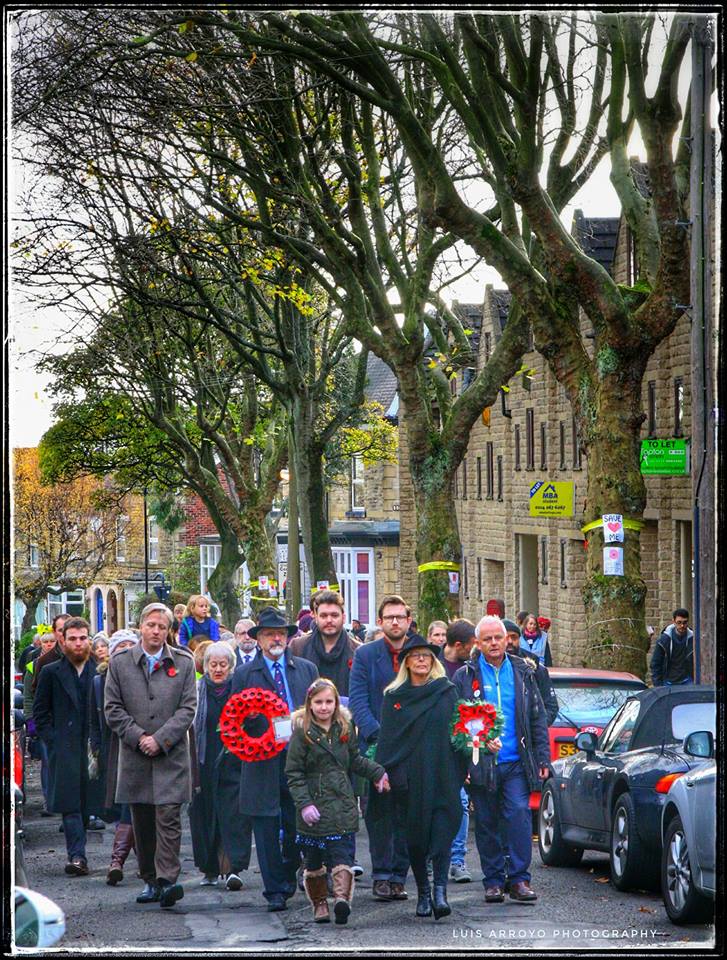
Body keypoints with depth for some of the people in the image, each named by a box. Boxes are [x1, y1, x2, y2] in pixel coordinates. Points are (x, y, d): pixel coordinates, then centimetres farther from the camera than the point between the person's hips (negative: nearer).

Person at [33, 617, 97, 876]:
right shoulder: (51, 673, 6)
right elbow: (40, 713, 7)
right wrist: (52, 740, -3)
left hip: (92, 747, 2)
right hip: (64, 747, -2)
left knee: (85, 803, 5)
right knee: (70, 804, -10)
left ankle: (78, 856, 17)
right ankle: (77, 856, -16)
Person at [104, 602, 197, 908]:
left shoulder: (183, 662, 5)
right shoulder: (120, 663, 6)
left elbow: (188, 708, 0)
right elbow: (112, 708, 3)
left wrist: (160, 739, -10)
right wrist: (138, 737, -9)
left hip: (171, 756, -2)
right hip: (135, 757, 2)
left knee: (168, 817, -11)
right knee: (142, 822, 6)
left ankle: (167, 880, -15)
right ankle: (150, 880, 14)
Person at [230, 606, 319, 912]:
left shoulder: (307, 669, 12)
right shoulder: (244, 674, 6)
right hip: (263, 761, -2)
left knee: (297, 825, 4)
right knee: (267, 827, -1)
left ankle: (288, 875, 25)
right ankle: (275, 890, 4)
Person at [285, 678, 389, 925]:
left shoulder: (345, 728, 10)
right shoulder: (302, 732, -2)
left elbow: (354, 760, 24)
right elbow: (294, 774, -3)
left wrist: (377, 772, 11)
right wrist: (304, 804, -12)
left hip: (343, 804, 2)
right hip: (314, 807, -2)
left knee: (342, 853, -13)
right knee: (314, 859, 5)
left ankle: (343, 897, -25)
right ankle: (319, 903, 17)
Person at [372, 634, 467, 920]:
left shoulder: (447, 693, 7)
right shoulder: (394, 697, 8)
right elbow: (386, 738, 6)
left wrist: (461, 770, -2)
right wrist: (388, 773, -5)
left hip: (442, 776, -1)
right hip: (410, 777, 1)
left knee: (442, 830, -11)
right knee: (414, 835, 4)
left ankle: (439, 891, -15)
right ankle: (423, 893, 15)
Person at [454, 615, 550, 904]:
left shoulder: (522, 673, 10)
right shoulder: (465, 676, 3)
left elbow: (537, 719, 12)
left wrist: (542, 758, 6)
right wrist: (481, 740, -13)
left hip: (516, 763, 1)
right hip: (482, 764, 0)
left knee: (519, 814, -12)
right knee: (486, 824, 5)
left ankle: (519, 879, -6)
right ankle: (493, 881, 15)